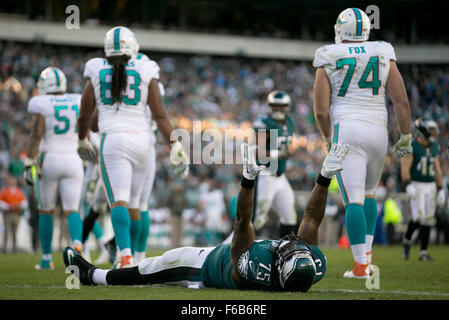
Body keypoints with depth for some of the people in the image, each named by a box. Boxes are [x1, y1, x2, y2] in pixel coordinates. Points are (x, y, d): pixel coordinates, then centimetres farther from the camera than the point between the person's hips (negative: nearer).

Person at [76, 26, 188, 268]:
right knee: (133, 203, 16)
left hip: (113, 139, -2)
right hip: (141, 139, 2)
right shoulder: (146, 72, 4)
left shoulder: (96, 71, 4)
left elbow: (84, 114, 10)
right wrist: (175, 146, 3)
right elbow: (159, 114, 0)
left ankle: (125, 256, -31)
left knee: (119, 201, -11)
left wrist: (82, 141, 28)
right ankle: (130, 253, 26)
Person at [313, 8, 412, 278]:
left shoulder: (328, 61, 2)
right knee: (368, 193, 24)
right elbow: (401, 100, 3)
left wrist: (327, 138, 17)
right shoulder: (383, 56, 7)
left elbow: (321, 111, 0)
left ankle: (361, 265, -12)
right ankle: (367, 252, 19)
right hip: (378, 131, 3)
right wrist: (406, 137, 10)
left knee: (353, 200, -6)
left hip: (346, 129, -3)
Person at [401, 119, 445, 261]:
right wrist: (408, 185, -27)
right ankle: (407, 240, 9)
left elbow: (437, 170, 16)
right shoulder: (411, 147, -9)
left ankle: (423, 252, 8)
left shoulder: (434, 147, 11)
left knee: (428, 220, 3)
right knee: (419, 216, -18)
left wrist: (440, 189, 14)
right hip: (416, 186, -6)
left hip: (430, 186, 6)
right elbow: (405, 168, -14)